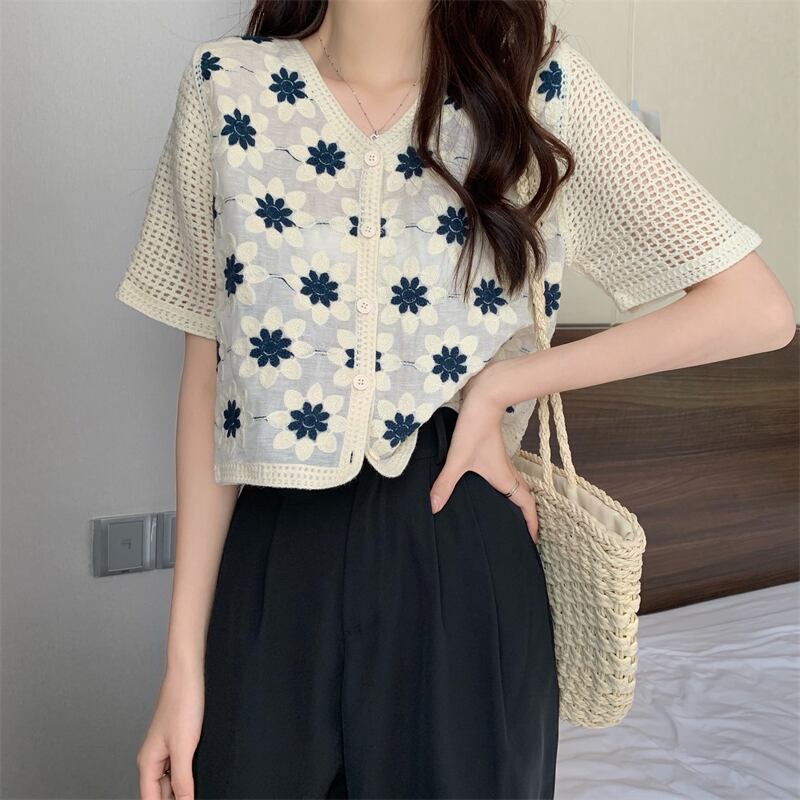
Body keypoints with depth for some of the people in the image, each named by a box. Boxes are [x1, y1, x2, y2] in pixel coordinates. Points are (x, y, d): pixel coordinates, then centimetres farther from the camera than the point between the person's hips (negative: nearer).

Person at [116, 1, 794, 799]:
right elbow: (208, 373, 0)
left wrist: (505, 383, -10)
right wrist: (183, 659, -1)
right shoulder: (227, 84, -1)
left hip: (461, 562, 0)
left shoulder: (542, 88, -4)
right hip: (271, 572, 1)